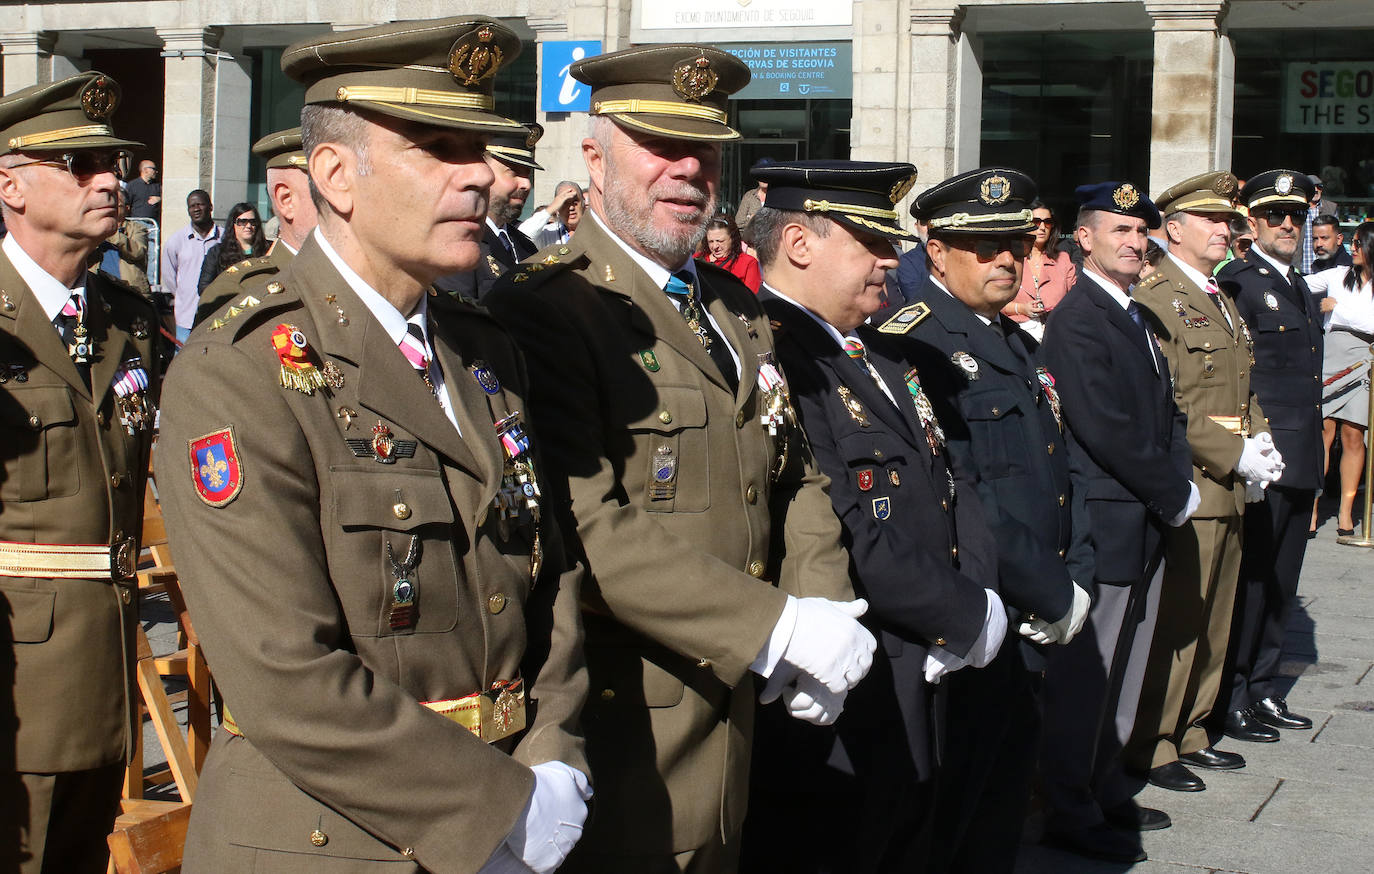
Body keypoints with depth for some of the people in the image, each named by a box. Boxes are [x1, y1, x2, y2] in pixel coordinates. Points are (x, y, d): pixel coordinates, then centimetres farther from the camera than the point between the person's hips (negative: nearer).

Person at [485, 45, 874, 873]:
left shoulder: (737, 309, 13)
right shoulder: (543, 309, -14)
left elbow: (795, 479, 15)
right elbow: (588, 525, -24)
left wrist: (823, 610, -5)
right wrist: (778, 628, -25)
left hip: (730, 703, 8)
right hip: (621, 719, -7)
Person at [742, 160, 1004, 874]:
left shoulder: (883, 355, 15)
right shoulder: (764, 353, -19)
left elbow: (950, 481, 16)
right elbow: (844, 531, -26)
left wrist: (979, 593, -3)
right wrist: (968, 617, -16)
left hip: (916, 694, 10)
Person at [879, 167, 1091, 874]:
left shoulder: (1021, 347, 15)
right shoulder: (912, 346, -15)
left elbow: (1059, 472, 17)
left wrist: (1075, 582, 2)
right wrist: (1052, 598, -15)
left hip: (1032, 628, 9)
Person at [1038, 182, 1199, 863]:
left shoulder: (1137, 317, 15)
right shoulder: (1076, 320, -15)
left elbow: (1165, 411, 17)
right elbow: (1106, 430, -21)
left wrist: (1181, 484, 1)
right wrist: (1173, 496, -13)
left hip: (1147, 524, 9)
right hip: (1102, 527, -9)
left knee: (1123, 672, 17)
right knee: (1084, 673, 0)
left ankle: (1107, 792, 29)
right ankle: (1070, 812, 10)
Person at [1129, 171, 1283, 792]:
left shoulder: (1223, 301, 18)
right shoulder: (1155, 300, -12)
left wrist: (1260, 442, 3)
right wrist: (1235, 455, -18)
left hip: (1231, 488, 9)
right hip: (1187, 488, -9)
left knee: (1213, 622, 15)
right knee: (1173, 622, -3)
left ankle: (1190, 733, 26)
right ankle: (1150, 746, 7)